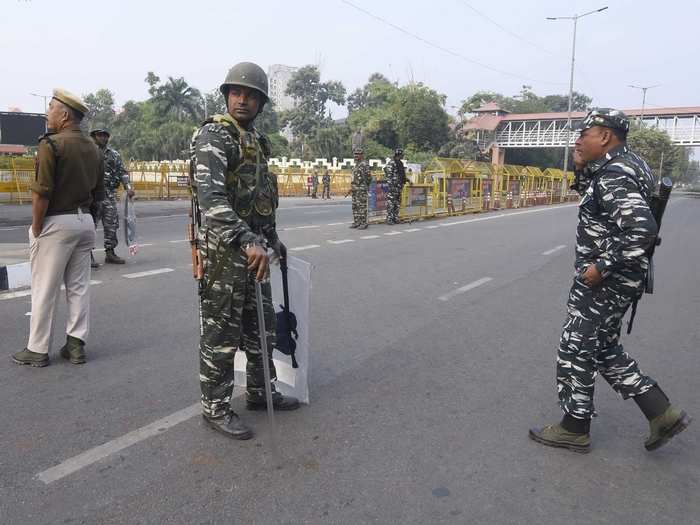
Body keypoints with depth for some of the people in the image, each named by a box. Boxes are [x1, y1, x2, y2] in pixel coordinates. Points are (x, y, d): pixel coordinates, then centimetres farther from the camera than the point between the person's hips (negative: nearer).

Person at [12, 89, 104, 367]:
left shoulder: (51, 144, -13)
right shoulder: (93, 148, 10)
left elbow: (41, 193, -17)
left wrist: (36, 229, -9)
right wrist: (85, 214, 18)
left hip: (56, 222, -7)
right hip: (85, 222, 7)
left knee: (44, 289, 3)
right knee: (79, 287, 10)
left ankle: (37, 350, 12)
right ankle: (76, 345, 15)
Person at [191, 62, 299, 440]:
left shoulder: (257, 140, 16)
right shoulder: (213, 135, -12)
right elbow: (211, 196, -29)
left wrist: (271, 238, 27)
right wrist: (247, 241, -38)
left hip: (253, 246, 9)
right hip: (223, 249, -9)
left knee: (262, 327, 18)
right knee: (221, 335, 2)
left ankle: (259, 392, 34)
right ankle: (216, 408, 17)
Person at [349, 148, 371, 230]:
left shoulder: (364, 164, -11)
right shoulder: (356, 165, 18)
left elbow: (368, 177, -13)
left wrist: (363, 186, -5)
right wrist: (352, 186, 16)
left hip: (362, 189, -10)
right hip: (355, 189, 10)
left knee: (362, 206, -8)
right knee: (355, 206, 10)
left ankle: (363, 223, -5)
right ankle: (356, 222, 16)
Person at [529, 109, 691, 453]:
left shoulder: (614, 176, -21)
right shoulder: (620, 167, 11)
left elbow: (642, 228, -32)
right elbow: (590, 195, 27)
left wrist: (602, 266, -25)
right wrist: (582, 166, 10)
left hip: (603, 282, -10)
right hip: (614, 281, 10)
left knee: (575, 352, 3)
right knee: (603, 350, 21)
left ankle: (575, 429, 18)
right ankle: (662, 413, 25)